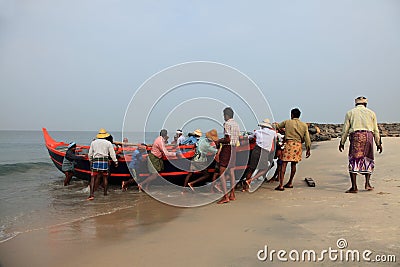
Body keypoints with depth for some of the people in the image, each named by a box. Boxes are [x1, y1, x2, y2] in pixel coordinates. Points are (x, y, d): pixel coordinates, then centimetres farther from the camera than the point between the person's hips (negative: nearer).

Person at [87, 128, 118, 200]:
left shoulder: (93, 142, 9)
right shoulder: (108, 143, 3)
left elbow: (90, 154, 13)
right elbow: (112, 154, 4)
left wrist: (90, 161, 29)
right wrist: (115, 161, 13)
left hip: (95, 161, 1)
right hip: (104, 161, -1)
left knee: (93, 178, 0)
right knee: (105, 177, 13)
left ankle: (91, 194, -11)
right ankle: (105, 192, 20)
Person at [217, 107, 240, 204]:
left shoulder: (227, 124, -13)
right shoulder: (236, 124, 13)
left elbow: (228, 139, -21)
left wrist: (219, 141, -5)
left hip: (227, 148, -9)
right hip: (234, 148, 9)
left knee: (222, 173, -6)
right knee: (231, 173, 14)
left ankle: (225, 196, -10)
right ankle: (232, 195, 19)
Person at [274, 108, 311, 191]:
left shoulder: (287, 122, 4)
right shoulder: (304, 125, 10)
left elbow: (277, 126, 17)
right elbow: (307, 138, 5)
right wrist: (308, 149, 9)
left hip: (289, 143, -3)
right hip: (298, 145, 3)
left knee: (284, 164, -4)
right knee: (293, 164, 14)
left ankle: (281, 185, -10)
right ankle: (290, 183, 25)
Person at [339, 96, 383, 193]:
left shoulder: (350, 113, 11)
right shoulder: (371, 113, 15)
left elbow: (345, 129, 7)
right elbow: (375, 130, 13)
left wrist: (342, 142, 13)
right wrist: (378, 143, 18)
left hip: (355, 136, -2)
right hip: (368, 136, 2)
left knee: (353, 161, -2)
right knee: (368, 160, 16)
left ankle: (354, 187, -7)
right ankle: (367, 184, 9)